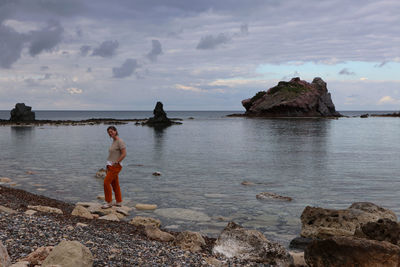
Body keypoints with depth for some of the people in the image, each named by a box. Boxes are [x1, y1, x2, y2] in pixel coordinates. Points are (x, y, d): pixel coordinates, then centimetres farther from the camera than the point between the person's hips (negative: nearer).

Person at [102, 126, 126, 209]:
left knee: (106, 182, -11)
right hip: (110, 166, 9)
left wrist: (116, 163, -18)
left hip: (115, 166, -9)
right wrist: (108, 165, 15)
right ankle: (119, 202, 20)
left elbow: (124, 154, -21)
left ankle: (109, 202, -2)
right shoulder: (114, 141, 14)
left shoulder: (120, 141, -14)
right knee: (115, 184, 12)